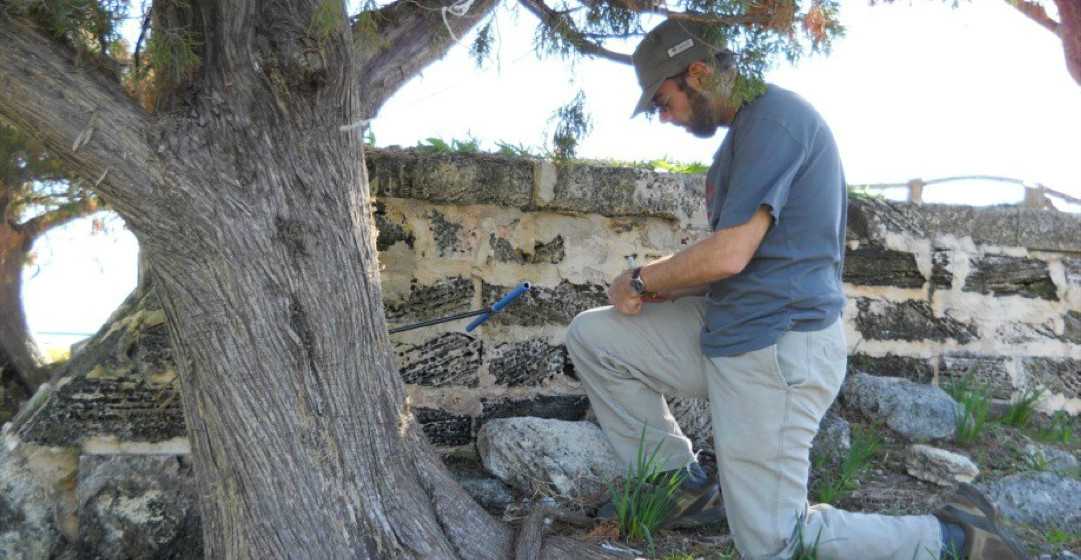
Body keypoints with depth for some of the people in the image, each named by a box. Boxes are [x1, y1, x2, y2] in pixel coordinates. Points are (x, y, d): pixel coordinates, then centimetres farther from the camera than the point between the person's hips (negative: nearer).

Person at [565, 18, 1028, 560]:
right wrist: (658, 285, 5)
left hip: (778, 347, -10)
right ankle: (680, 479, 13)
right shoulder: (745, 130, 16)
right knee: (590, 336, 7)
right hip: (727, 329, 10)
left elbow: (729, 254, -22)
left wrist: (640, 280, -5)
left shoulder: (774, 113, -15)